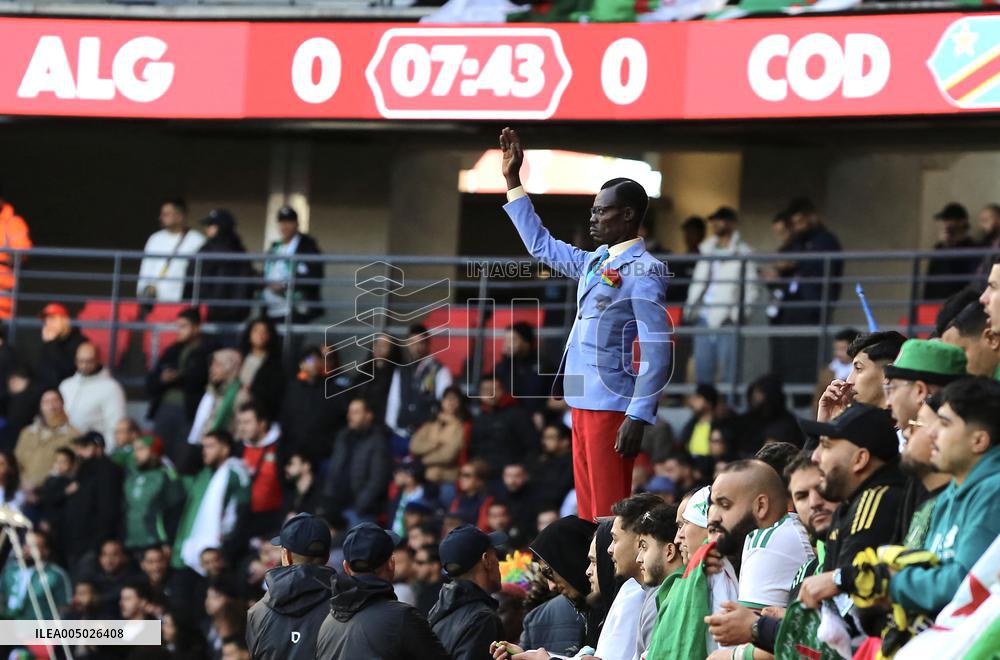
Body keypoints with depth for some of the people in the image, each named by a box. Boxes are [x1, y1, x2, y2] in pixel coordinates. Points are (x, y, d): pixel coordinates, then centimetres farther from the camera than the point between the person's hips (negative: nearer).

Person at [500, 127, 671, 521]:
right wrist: (512, 181, 31)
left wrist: (638, 418, -22)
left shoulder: (643, 270, -10)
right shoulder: (594, 263, 17)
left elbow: (657, 352, -16)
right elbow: (541, 245, 33)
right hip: (583, 403, 9)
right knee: (588, 513, 9)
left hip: (613, 407, -9)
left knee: (609, 515, -10)